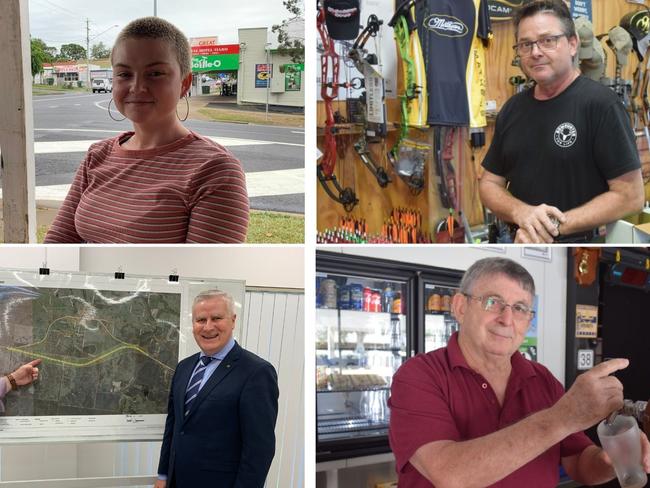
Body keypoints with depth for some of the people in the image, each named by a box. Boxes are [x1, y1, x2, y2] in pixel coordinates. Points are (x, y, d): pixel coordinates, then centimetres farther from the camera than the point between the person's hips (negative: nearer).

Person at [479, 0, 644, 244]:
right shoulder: (512, 108, 4)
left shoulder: (600, 103, -14)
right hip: (520, 242, 6)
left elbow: (630, 196, -17)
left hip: (581, 241, -5)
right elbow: (490, 183, 6)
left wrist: (555, 225, -22)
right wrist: (522, 212, -15)